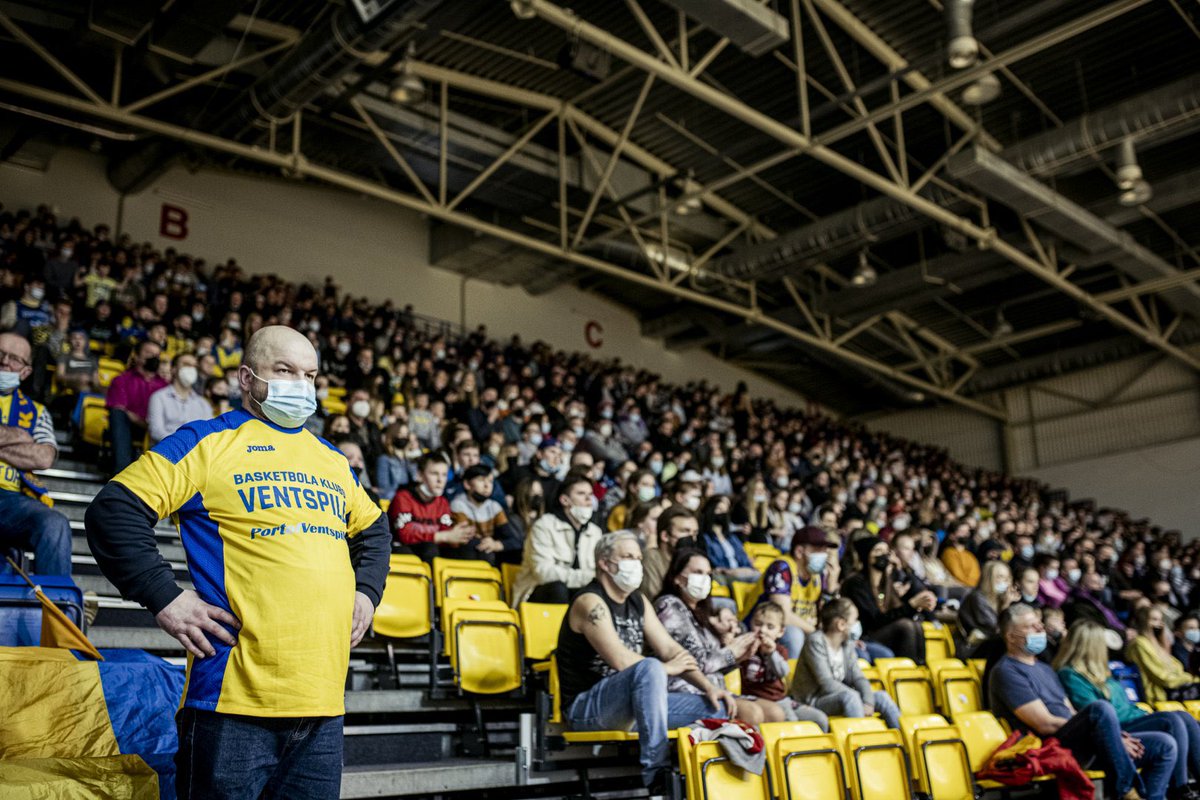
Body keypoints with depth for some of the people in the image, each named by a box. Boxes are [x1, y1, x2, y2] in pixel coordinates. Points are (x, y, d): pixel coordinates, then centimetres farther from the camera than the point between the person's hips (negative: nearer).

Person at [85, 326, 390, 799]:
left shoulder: (333, 460, 18)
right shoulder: (206, 443, 0)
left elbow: (372, 529, 32)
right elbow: (114, 511, -7)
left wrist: (366, 592, 16)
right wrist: (164, 599, -13)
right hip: (235, 700, -5)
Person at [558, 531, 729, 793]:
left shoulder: (638, 602, 12)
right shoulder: (590, 602, -15)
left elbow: (670, 649, 8)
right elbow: (621, 661, -24)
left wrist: (709, 688, -6)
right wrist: (667, 669, -9)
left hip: (630, 706, 8)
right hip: (585, 707, -8)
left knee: (717, 706, -2)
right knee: (650, 668, -36)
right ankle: (655, 771, -31)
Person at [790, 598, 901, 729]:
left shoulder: (847, 644, 7)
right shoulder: (815, 641, -16)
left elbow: (858, 677, 2)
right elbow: (826, 682, -22)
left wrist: (868, 701, -17)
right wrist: (859, 698, -22)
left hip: (838, 697, 8)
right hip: (812, 700, -8)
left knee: (881, 696, -4)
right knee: (850, 696, -34)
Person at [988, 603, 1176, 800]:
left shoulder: (1044, 668, 26)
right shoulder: (1006, 672, -4)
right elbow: (1045, 724, -12)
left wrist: (1113, 736, 2)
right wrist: (1109, 732, -10)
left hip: (1084, 747, 9)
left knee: (1164, 746, 0)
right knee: (1100, 709, -34)